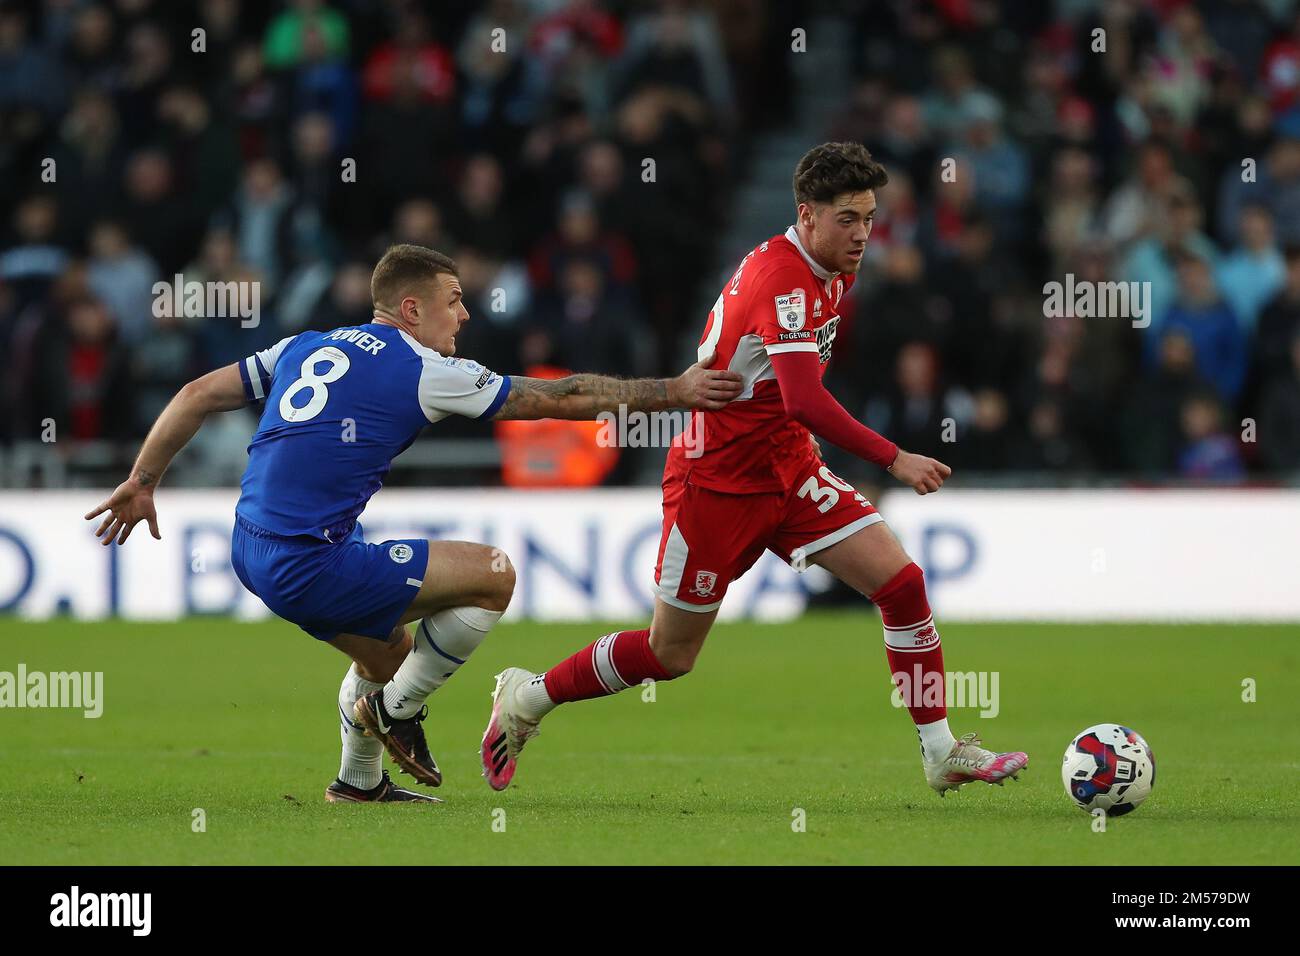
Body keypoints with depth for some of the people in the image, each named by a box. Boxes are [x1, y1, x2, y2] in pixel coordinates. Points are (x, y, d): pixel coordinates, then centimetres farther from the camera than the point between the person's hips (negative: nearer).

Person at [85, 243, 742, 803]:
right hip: (309, 567, -9)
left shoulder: (306, 347, 14)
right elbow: (559, 398, -2)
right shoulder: (424, 371, -5)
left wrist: (142, 482, 23)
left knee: (391, 653, 28)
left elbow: (199, 395, 15)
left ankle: (359, 782, 44)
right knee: (493, 575, -2)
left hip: (251, 550, 9)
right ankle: (398, 710, 11)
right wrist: (676, 391, 5)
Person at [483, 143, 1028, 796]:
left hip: (789, 470, 8)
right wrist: (894, 460, -37)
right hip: (717, 483, -8)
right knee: (670, 654, 4)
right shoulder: (782, 280, -25)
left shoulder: (832, 271, 4)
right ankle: (527, 698, 26)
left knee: (902, 582, -9)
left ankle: (942, 754, -5)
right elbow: (804, 401, -37)